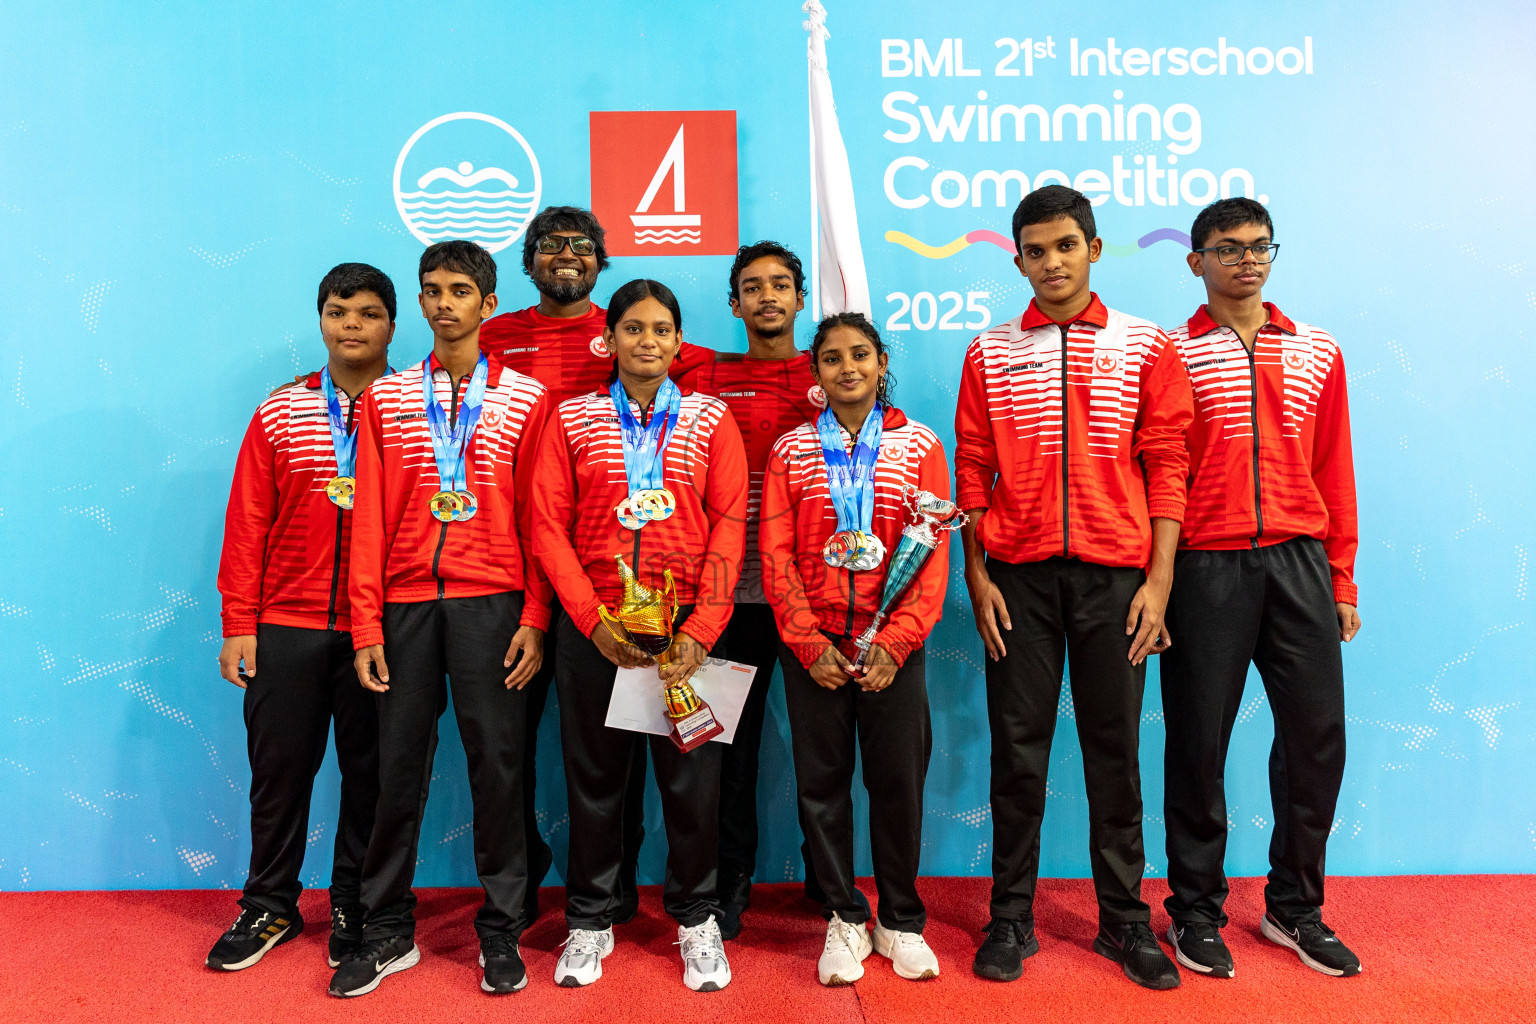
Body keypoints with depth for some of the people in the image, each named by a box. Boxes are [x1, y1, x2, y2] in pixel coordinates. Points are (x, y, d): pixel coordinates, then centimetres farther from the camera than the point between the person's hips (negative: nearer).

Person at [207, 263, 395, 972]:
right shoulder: (280, 413, 6)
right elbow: (248, 522, 4)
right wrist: (239, 623, 0)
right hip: (286, 628, 2)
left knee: (370, 771, 9)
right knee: (278, 767, 11)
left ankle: (354, 907, 26)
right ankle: (270, 907, 29)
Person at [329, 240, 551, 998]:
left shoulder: (526, 400, 5)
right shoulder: (386, 400, 10)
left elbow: (538, 517, 2)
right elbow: (370, 519, 6)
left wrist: (534, 619, -6)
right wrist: (366, 626, -1)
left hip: (490, 601, -1)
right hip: (406, 601, 2)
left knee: (496, 762, 3)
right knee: (399, 764, 7)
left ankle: (501, 930, 18)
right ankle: (388, 930, 22)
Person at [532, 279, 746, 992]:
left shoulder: (710, 419, 5)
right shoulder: (573, 419, 6)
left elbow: (729, 525, -2)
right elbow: (549, 525, 1)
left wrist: (700, 631, -11)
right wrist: (594, 620, -9)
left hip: (686, 623, 0)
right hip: (594, 625, 1)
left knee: (691, 775, 5)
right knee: (594, 776, 9)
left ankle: (696, 919, 26)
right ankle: (590, 920, 28)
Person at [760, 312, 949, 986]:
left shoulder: (917, 446, 4)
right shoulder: (790, 451, 5)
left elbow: (932, 554, -2)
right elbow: (776, 556, 1)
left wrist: (894, 644, -10)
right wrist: (809, 645, -7)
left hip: (892, 643, 0)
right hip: (813, 644, 1)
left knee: (898, 780, 6)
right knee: (822, 780, 7)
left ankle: (901, 921, 24)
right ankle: (845, 920, 23)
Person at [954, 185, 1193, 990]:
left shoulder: (1144, 347, 6)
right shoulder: (990, 353, 8)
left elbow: (1167, 466, 2)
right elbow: (972, 471, 5)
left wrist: (1158, 580, -4)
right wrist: (977, 575, -2)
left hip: (1114, 574, 0)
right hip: (1018, 575, 1)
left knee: (1115, 749, 8)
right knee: (1017, 748, 6)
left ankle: (1123, 918, 23)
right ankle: (1010, 917, 19)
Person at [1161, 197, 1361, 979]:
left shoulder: (1317, 352, 12)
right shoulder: (1170, 354, 2)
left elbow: (1334, 470, 12)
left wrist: (1342, 578, 9)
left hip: (1298, 561, 4)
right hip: (1205, 565, -3)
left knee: (1317, 731, 6)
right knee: (1199, 737, 4)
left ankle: (1294, 906, 25)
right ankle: (1195, 912, 20)